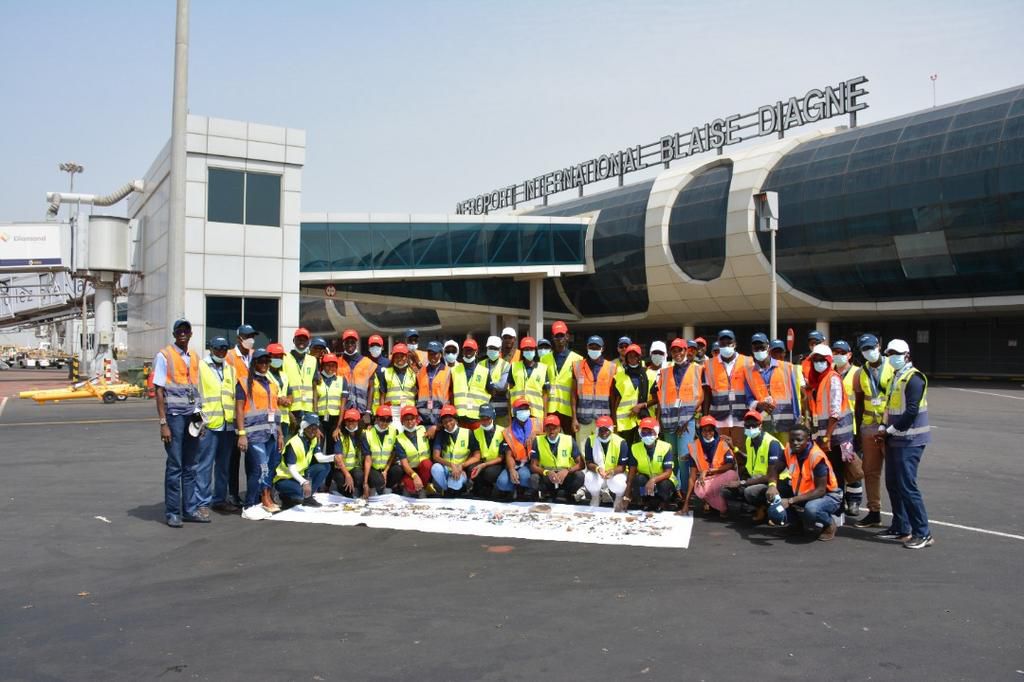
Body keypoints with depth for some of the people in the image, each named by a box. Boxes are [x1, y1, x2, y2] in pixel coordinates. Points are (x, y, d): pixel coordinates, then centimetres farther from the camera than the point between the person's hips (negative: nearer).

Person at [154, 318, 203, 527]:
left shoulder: (194, 357, 13)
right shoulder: (164, 356, -5)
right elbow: (159, 391, -8)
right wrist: (163, 423, -12)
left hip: (192, 416, 6)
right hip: (174, 415, -6)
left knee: (190, 466, 10)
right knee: (174, 466, -3)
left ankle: (190, 509, 17)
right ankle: (172, 512, 5)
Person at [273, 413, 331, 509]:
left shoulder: (314, 440, 1)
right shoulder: (293, 443, -24)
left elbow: (320, 457, -12)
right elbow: (291, 469, -28)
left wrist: (333, 457, -33)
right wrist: (304, 482, -43)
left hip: (300, 474, 8)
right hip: (284, 478, -8)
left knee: (325, 467, -11)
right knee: (302, 490, -38)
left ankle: (308, 497, -4)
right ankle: (285, 496, -4)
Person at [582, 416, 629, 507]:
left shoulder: (620, 442, -14)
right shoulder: (590, 440, -10)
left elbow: (622, 466, -13)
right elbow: (589, 463, -9)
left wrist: (612, 471, -36)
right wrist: (597, 469, -32)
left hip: (615, 473, -1)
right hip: (596, 473, 1)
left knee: (619, 484, -35)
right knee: (590, 481, -33)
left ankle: (618, 499, 5)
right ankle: (596, 497, 5)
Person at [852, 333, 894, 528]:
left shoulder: (893, 369, -3)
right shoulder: (860, 373, 9)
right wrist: (858, 432, 10)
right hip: (869, 428, 4)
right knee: (870, 471, 8)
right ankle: (874, 512, 17)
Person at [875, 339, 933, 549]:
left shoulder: (913, 378, -13)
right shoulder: (895, 377, 16)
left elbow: (911, 411, -20)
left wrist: (890, 430, -15)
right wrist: (882, 427, 4)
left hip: (909, 441, -9)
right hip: (895, 440, 9)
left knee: (907, 486, -9)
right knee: (893, 484, 13)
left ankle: (923, 534, -2)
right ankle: (900, 528, 23)